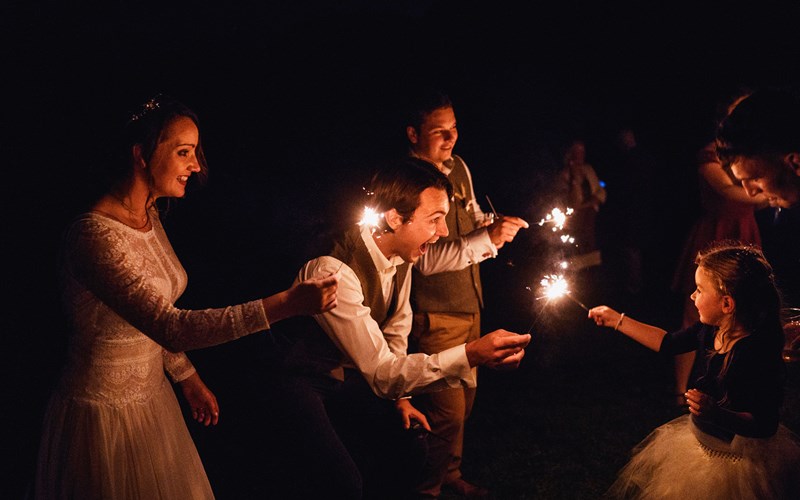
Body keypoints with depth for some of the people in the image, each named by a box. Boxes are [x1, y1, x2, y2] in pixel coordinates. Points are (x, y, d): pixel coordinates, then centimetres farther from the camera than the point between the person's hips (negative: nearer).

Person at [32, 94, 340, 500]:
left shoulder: (149, 217, 3)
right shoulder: (95, 233, -26)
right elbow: (169, 326, -34)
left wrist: (187, 377, 14)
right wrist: (286, 303, -38)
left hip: (151, 394, 8)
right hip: (104, 415, -8)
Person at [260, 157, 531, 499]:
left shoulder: (400, 255, -5)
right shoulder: (333, 270, -32)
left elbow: (395, 333, 11)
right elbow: (381, 372, -34)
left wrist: (399, 394, 1)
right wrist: (470, 355, -42)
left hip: (346, 377, 8)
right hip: (297, 382, -8)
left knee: (409, 447, 4)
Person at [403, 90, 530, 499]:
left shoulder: (458, 167, 6)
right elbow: (425, 258, -27)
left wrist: (493, 224, -3)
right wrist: (487, 238, -30)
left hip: (469, 304, 8)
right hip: (436, 315, -8)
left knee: (464, 400, 20)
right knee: (447, 411, -1)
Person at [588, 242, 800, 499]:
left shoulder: (760, 353, -31)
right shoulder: (709, 330, -9)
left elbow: (766, 425, -26)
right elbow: (668, 342, 9)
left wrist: (717, 414, -41)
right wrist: (617, 320, 11)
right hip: (698, 438, 8)